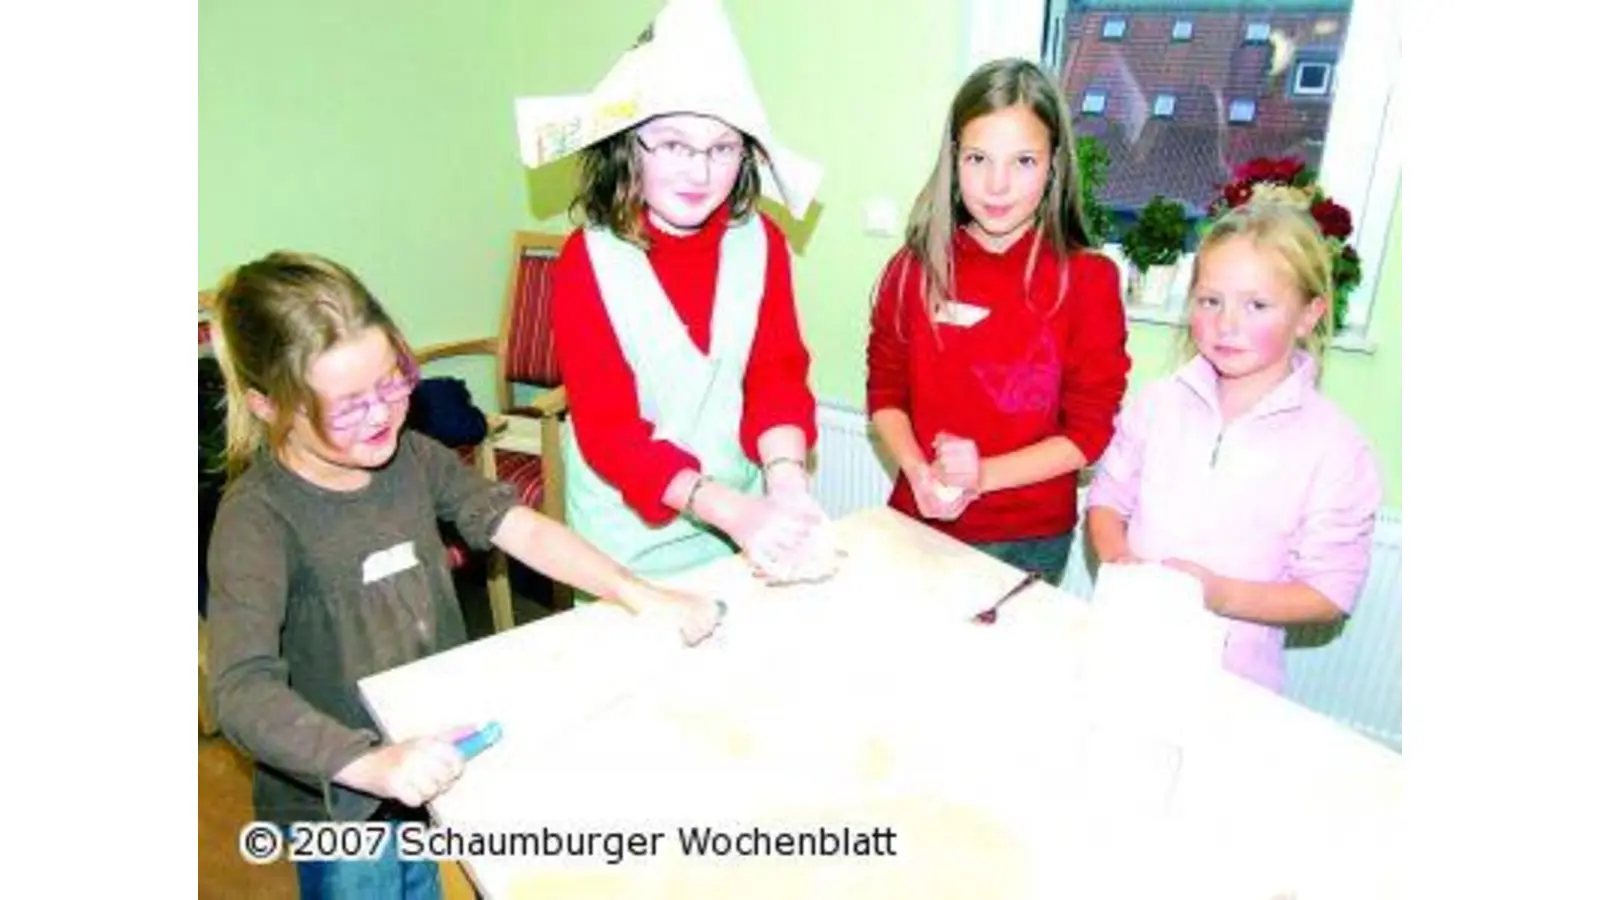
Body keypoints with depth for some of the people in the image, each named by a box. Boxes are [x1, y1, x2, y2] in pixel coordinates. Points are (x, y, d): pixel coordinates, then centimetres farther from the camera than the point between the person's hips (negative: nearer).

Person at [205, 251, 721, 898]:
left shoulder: (411, 458, -7)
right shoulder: (258, 516, -22)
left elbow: (525, 530, -14)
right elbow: (242, 691, -32)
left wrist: (640, 596, -25)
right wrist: (372, 764, -47)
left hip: (432, 761, 5)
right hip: (335, 790, -4)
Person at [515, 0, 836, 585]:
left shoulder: (761, 241, -6)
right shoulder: (586, 263, -16)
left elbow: (778, 375, -11)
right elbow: (609, 432, -20)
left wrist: (786, 486, -30)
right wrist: (736, 512, -33)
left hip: (748, 529, 3)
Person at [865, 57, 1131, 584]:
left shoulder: (1088, 280, -10)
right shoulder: (915, 268, -3)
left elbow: (1090, 431, -8)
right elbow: (885, 390, 2)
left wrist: (982, 475, -19)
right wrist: (919, 472, -14)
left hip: (1028, 541, -2)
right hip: (918, 521, 3)